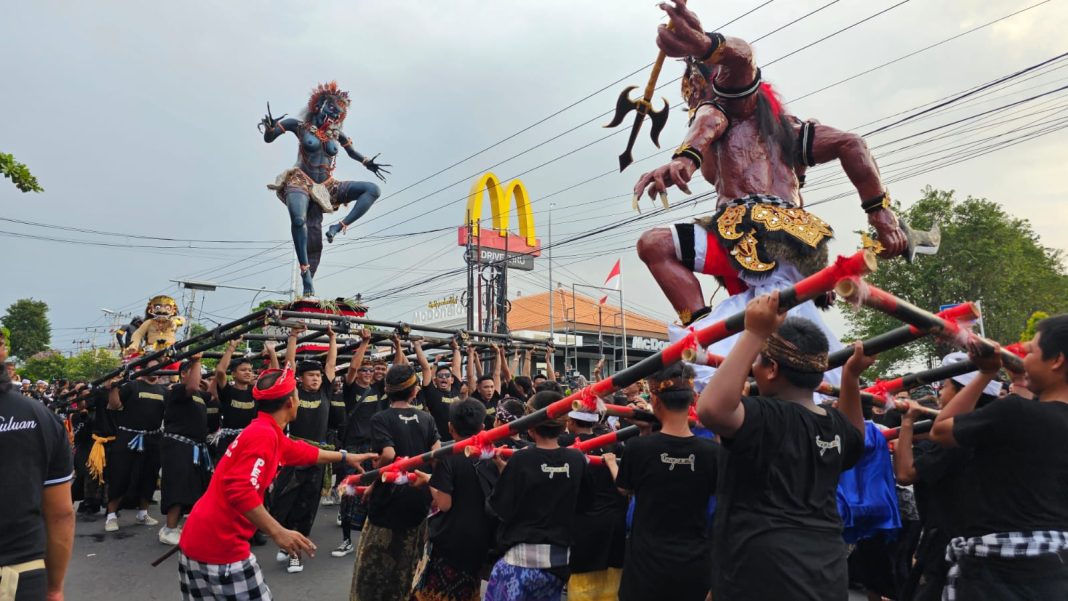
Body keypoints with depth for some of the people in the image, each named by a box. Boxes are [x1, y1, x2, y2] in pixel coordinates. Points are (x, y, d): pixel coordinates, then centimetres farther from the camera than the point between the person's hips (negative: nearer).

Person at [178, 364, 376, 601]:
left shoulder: (264, 432, 13)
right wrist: (278, 532, -27)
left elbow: (304, 452, 28)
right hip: (220, 546, -9)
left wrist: (345, 457, 38)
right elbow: (240, 491, -28)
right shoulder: (264, 434, -17)